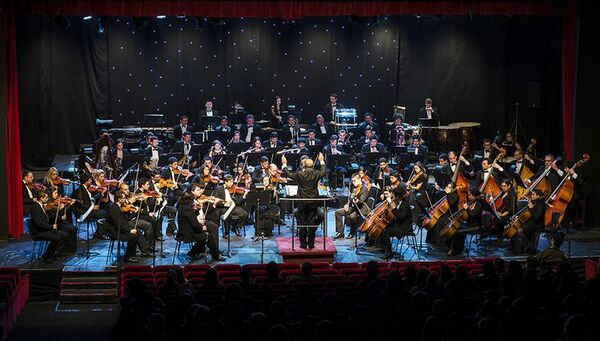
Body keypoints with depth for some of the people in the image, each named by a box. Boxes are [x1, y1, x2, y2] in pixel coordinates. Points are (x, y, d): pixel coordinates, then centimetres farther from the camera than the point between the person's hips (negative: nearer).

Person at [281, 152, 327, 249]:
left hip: (302, 203, -2)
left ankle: (303, 244, 8)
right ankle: (311, 244, 10)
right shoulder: (316, 174, -7)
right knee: (312, 224, 8)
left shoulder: (300, 174, -13)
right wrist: (322, 161, 29)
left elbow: (288, 174, -1)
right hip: (313, 203, 2)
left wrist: (284, 164, 13)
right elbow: (324, 172, 15)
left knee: (302, 224, 7)